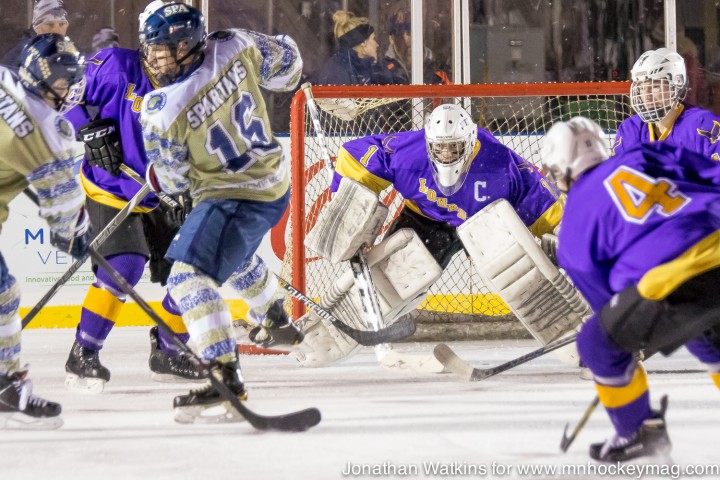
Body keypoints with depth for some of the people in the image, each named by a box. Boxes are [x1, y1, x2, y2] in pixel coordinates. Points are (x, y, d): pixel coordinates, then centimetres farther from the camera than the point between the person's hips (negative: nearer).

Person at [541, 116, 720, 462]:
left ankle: (639, 432, 27)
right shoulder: (644, 156, 21)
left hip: (677, 281, -5)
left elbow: (604, 297, 21)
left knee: (599, 343, 18)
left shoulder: (576, 220, 14)